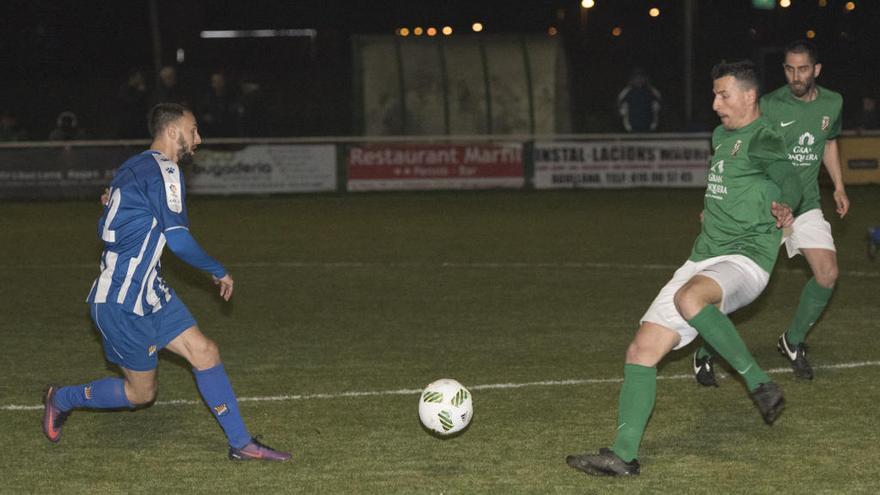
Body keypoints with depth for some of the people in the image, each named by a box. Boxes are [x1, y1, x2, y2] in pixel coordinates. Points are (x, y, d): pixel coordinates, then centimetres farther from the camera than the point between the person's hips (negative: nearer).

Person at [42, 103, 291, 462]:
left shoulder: (134, 168, 13)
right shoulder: (163, 170, -17)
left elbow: (105, 229, 18)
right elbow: (178, 239, -20)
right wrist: (219, 272, -8)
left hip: (149, 291, 10)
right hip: (122, 302, -10)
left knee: (205, 353, 3)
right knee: (141, 392, 3)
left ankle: (241, 444, 7)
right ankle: (62, 399, 23)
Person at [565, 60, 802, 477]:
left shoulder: (762, 139, -9)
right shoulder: (721, 136, 19)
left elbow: (787, 176, -27)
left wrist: (784, 207, -46)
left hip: (745, 259, -9)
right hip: (703, 258, 9)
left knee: (689, 298, -41)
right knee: (642, 350, -2)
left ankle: (760, 384, -27)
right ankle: (623, 455, 2)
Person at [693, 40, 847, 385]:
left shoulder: (832, 104, 2)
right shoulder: (770, 106, -15)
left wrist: (839, 187, 19)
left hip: (807, 205, 5)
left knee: (827, 274, -8)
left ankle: (793, 342, 15)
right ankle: (704, 354, 6)